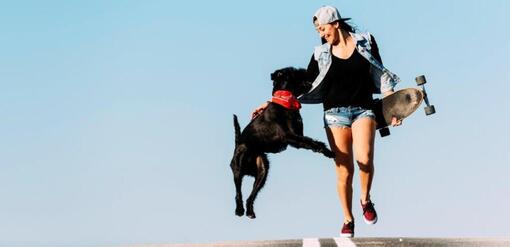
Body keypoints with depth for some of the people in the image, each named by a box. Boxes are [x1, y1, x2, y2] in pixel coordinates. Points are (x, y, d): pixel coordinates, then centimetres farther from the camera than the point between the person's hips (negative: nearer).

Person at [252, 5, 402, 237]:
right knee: (344, 171, -4)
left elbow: (381, 75, 9)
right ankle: (348, 219, 13)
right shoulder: (321, 53, 7)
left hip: (363, 109, -1)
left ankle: (365, 200, 3)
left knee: (364, 159, -24)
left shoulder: (366, 42, 5)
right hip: (335, 113, 1)